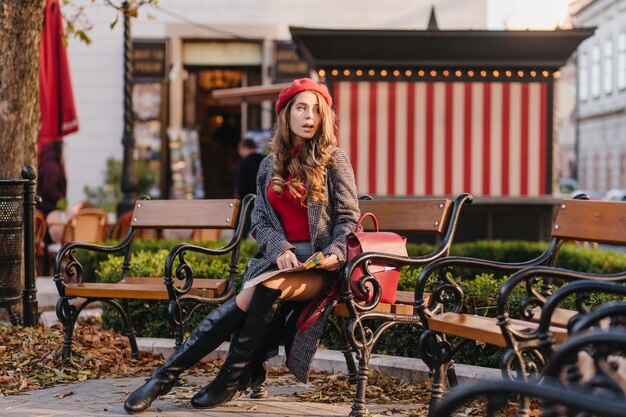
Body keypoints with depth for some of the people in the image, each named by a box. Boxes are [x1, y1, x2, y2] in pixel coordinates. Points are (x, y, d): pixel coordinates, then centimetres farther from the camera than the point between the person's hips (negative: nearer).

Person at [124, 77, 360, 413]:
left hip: (318, 264, -3)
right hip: (279, 255, 4)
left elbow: (348, 216, 2)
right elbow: (259, 221, 10)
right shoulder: (269, 165, 14)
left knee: (268, 287, -33)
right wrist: (279, 249, -11)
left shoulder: (333, 159, 4)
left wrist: (336, 253, -17)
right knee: (250, 298, -29)